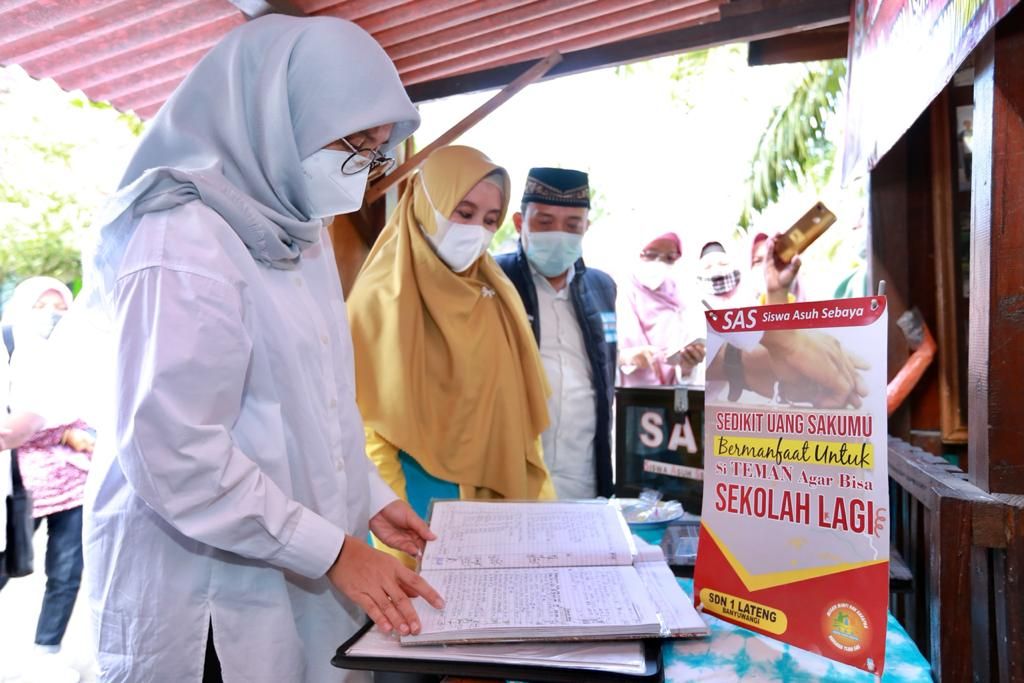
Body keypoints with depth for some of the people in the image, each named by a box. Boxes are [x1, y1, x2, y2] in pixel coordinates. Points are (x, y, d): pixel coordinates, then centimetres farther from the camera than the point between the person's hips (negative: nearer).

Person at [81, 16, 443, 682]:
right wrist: (334, 550, -19)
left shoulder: (300, 233, 8)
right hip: (205, 595, -8)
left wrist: (372, 498, 8)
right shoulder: (185, 242, -19)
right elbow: (176, 457, -23)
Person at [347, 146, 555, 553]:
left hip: (500, 492, 6)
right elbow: (367, 426, -11)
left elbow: (519, 409, 11)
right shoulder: (381, 298, -12)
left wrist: (530, 499, 7)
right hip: (421, 501, -5)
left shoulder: (497, 296, 7)